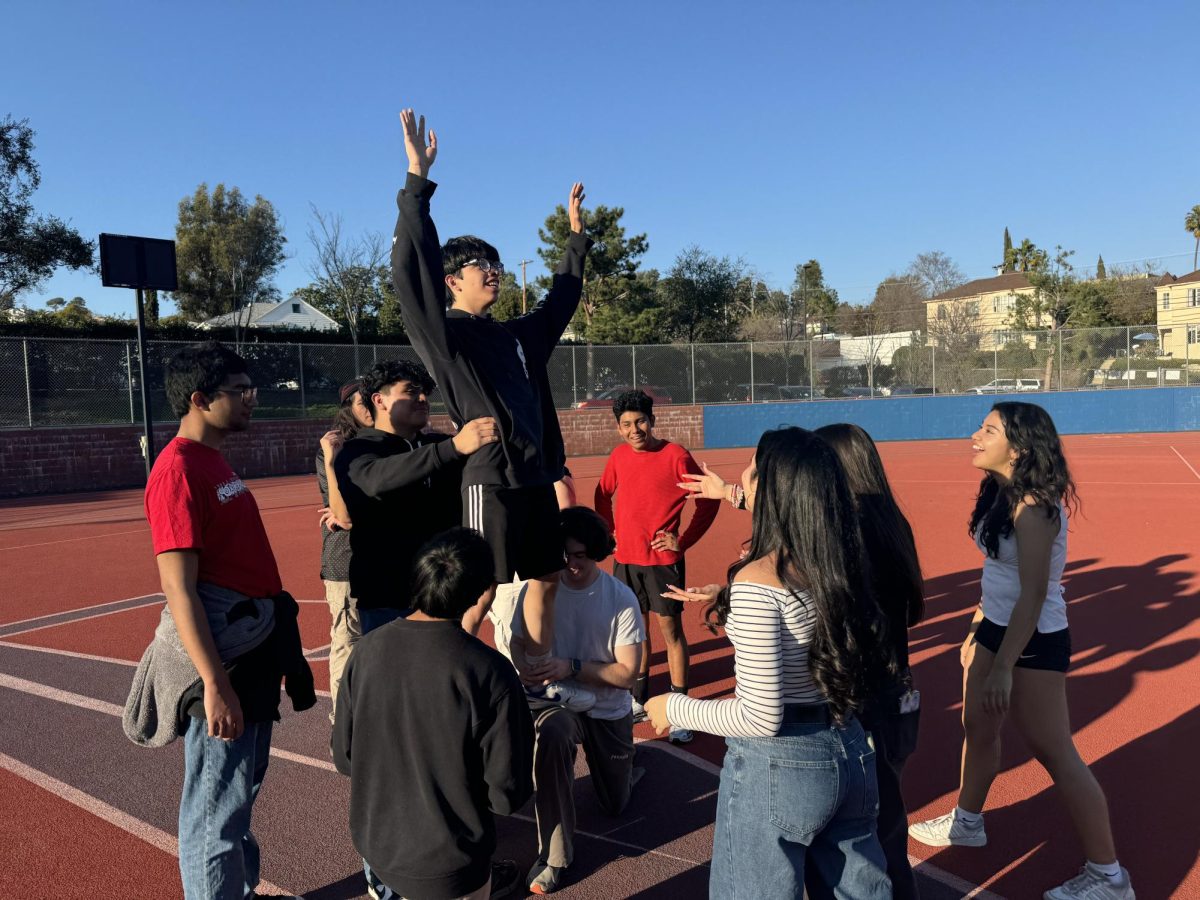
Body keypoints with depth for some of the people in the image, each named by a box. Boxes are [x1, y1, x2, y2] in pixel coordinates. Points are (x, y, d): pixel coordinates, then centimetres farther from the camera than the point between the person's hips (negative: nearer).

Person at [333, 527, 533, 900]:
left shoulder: (366, 650, -12)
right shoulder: (490, 672, -25)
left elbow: (344, 759, 0)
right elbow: (508, 796, -17)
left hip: (374, 845, 4)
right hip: (449, 865, -4)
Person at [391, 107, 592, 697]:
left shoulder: (518, 335, 17)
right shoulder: (446, 334, -4)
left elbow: (561, 300, 32)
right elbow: (411, 272, -16)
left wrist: (576, 237, 39)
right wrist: (418, 182, -19)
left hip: (537, 477, 8)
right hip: (490, 479, -8)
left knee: (545, 579, 14)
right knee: (481, 590, -6)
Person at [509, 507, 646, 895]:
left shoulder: (622, 599, -17)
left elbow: (627, 674, -16)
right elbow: (518, 642, 0)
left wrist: (572, 667, -30)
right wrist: (525, 666, -24)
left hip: (609, 711, 1)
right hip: (557, 702, 0)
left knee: (615, 806, 16)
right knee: (550, 735, -38)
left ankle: (622, 762, 53)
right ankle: (554, 855, -21)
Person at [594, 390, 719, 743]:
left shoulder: (675, 456, -12)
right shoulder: (619, 456, 3)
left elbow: (709, 500, -7)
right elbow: (603, 493, 20)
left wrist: (684, 540, -9)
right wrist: (609, 530, 11)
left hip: (662, 559, -5)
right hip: (625, 558, 5)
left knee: (671, 630, 1)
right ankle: (639, 701, 31)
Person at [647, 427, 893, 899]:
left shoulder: (757, 581, -23)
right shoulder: (839, 566, -1)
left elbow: (760, 717, -23)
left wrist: (676, 708, -9)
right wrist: (729, 603, 20)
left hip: (777, 766, -7)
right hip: (849, 753, 7)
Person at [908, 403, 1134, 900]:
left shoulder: (1033, 506, -25)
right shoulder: (1001, 493, 3)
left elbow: (1034, 594, -26)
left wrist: (1004, 668, -24)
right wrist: (977, 629, 20)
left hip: (1034, 641, -9)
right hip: (996, 627, 9)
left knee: (1056, 755, 1)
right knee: (977, 726, 20)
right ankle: (967, 822, 41)